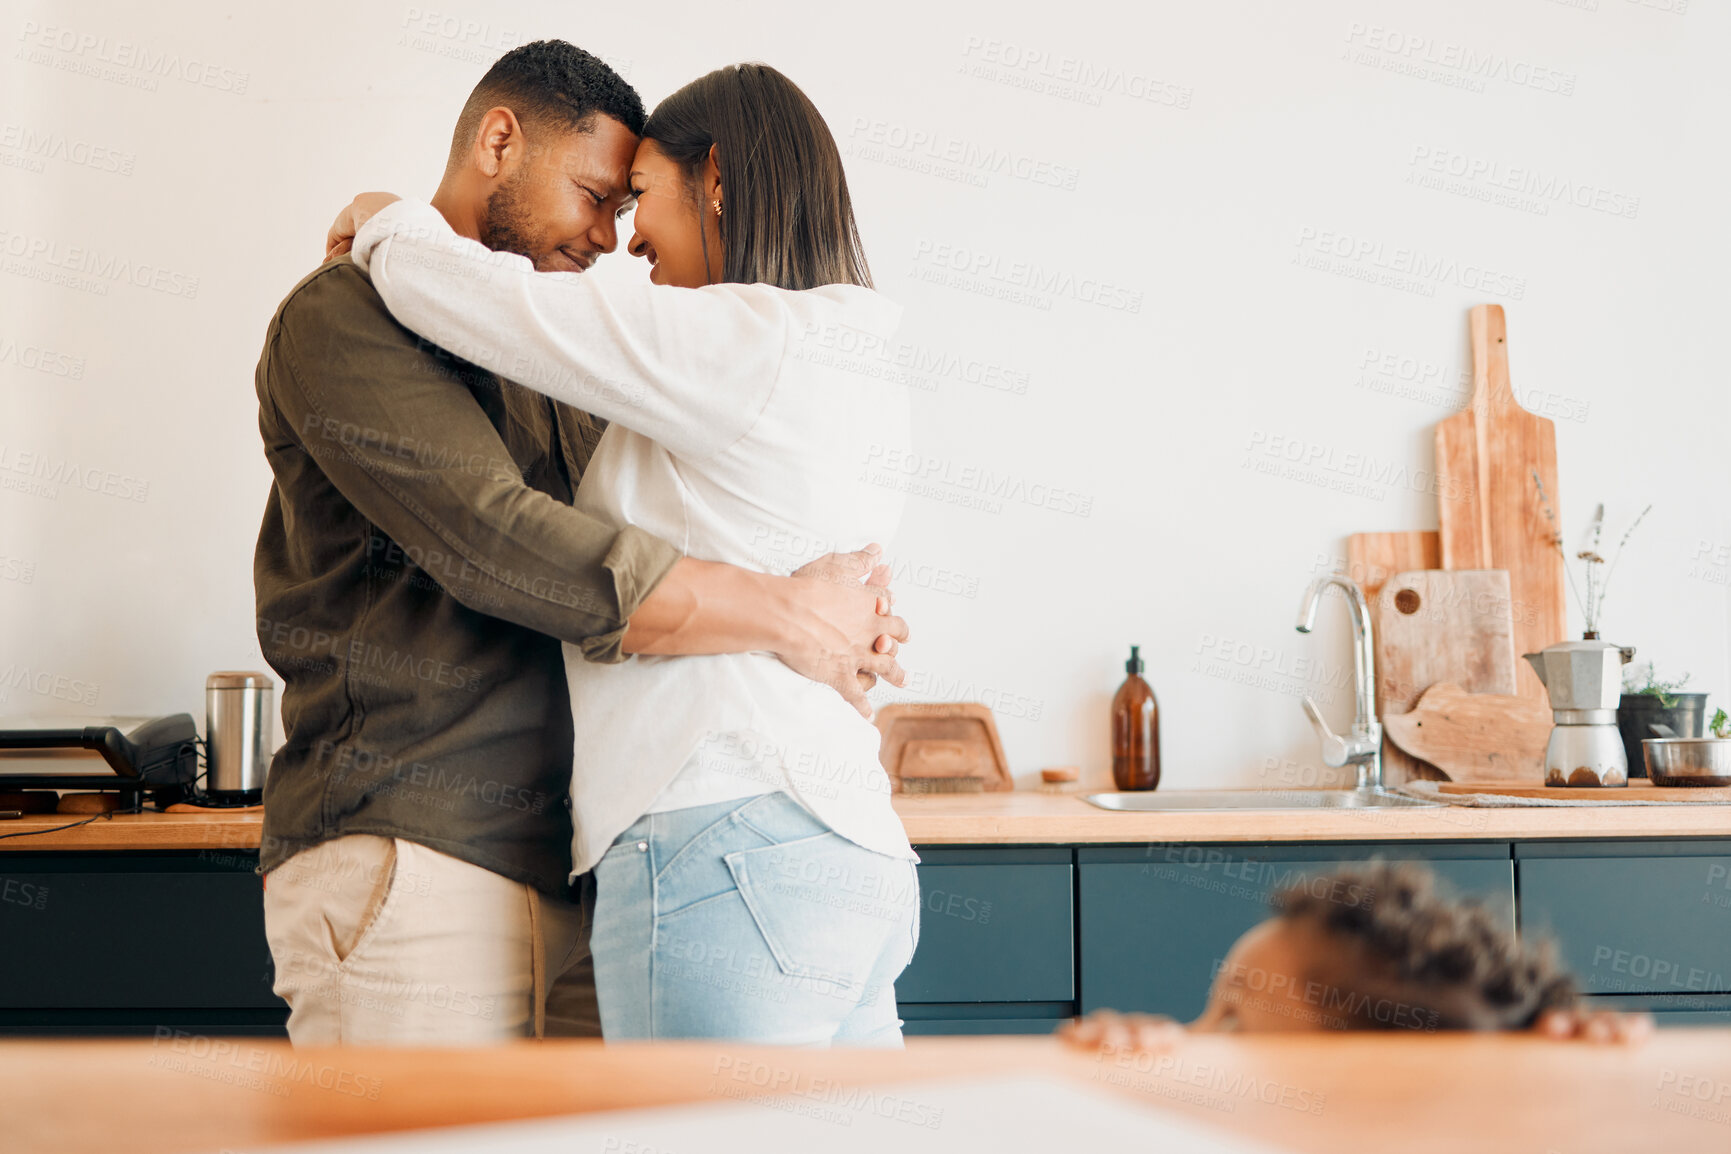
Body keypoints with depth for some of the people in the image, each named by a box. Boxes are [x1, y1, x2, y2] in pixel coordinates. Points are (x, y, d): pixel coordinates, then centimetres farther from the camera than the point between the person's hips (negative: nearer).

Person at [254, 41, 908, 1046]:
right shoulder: (343, 318, -3)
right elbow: (499, 543, -19)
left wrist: (846, 618, -2)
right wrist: (788, 617, -18)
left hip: (561, 874, 7)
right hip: (408, 863, -7)